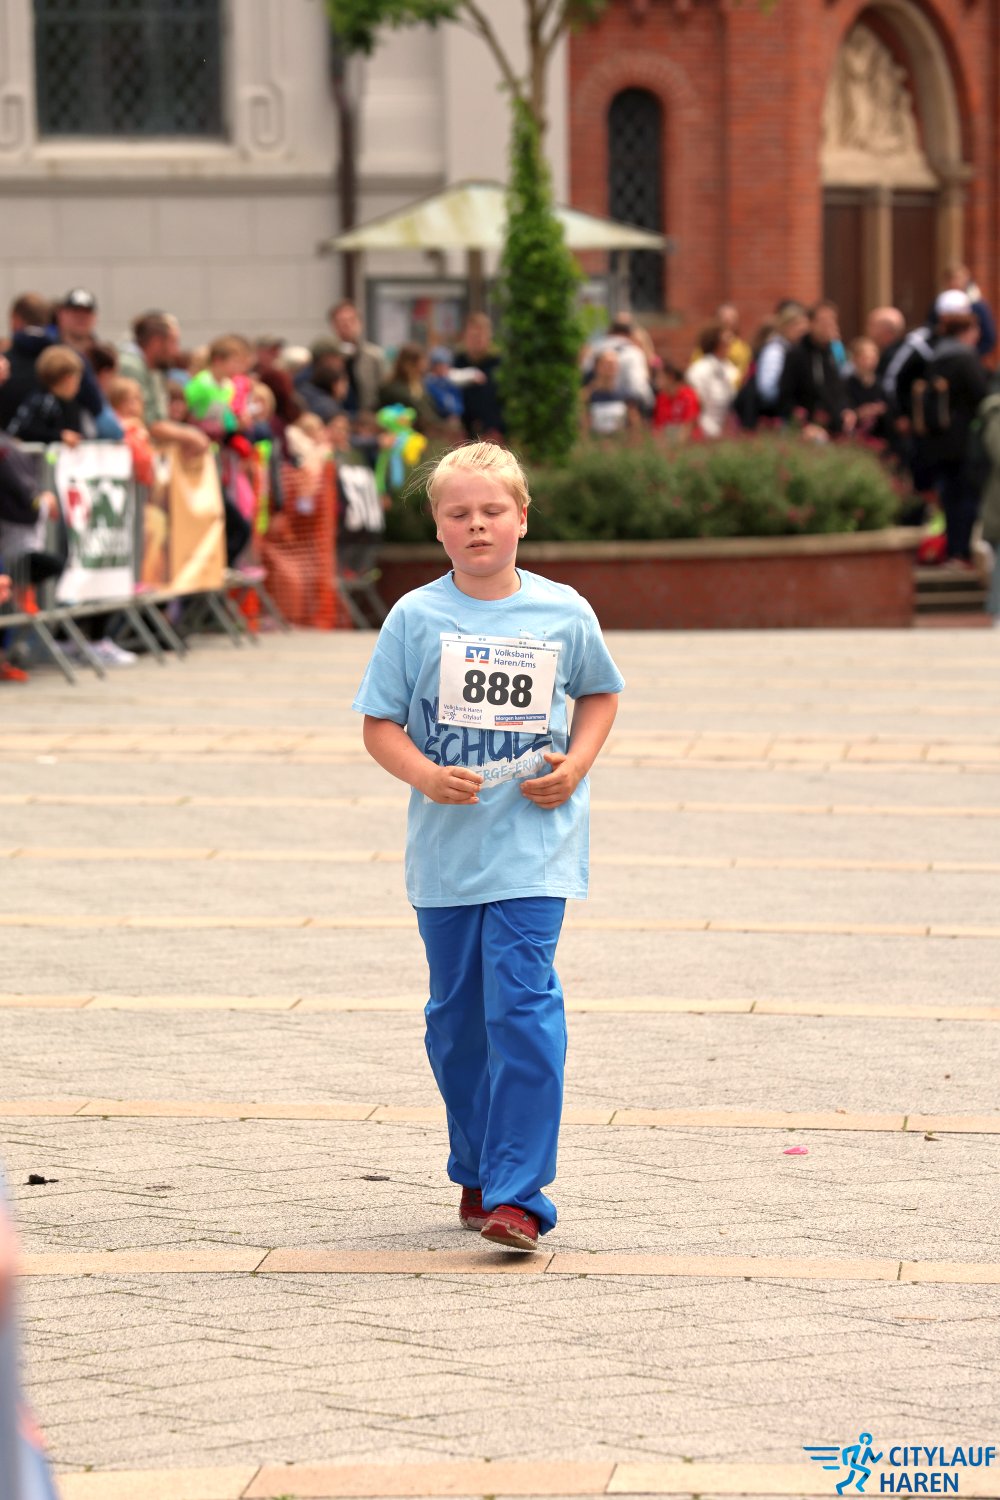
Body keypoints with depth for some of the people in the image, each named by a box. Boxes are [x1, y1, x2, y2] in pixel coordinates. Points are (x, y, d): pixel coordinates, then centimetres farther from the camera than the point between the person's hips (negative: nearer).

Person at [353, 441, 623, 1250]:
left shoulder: (564, 613, 0)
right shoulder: (416, 617, -1)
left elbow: (600, 693, 16)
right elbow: (379, 724, 1)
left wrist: (576, 763, -1)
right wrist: (424, 774, -17)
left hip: (533, 846, -2)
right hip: (445, 849, 2)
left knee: (523, 1008, -13)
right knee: (455, 1018, 11)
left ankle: (519, 1193, -11)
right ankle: (478, 1174, 29)